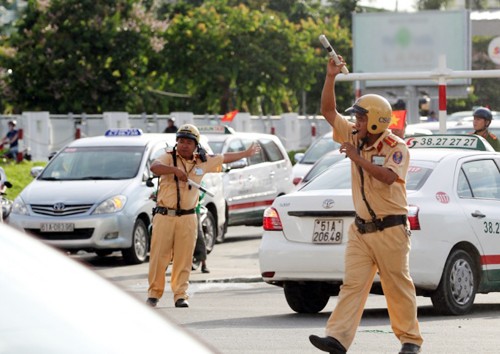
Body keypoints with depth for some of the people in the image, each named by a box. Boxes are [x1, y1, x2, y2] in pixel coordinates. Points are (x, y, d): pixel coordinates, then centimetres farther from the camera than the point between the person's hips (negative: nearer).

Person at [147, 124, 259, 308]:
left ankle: (180, 295, 5)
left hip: (187, 218, 3)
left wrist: (247, 153, 37)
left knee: (183, 258, 0)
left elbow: (225, 158, 27)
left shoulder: (203, 161, 11)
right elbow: (154, 167, -22)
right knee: (159, 256, -2)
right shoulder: (169, 158, -1)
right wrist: (175, 169, -35)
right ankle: (154, 293, 7)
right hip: (164, 215, -3)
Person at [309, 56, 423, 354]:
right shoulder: (355, 137, 8)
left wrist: (357, 158, -24)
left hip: (390, 230, -5)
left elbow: (388, 176, -28)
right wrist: (331, 77, -1)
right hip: (361, 229, 5)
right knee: (352, 284, -5)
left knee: (398, 287, 2)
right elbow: (328, 110, 9)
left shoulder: (396, 147, -10)